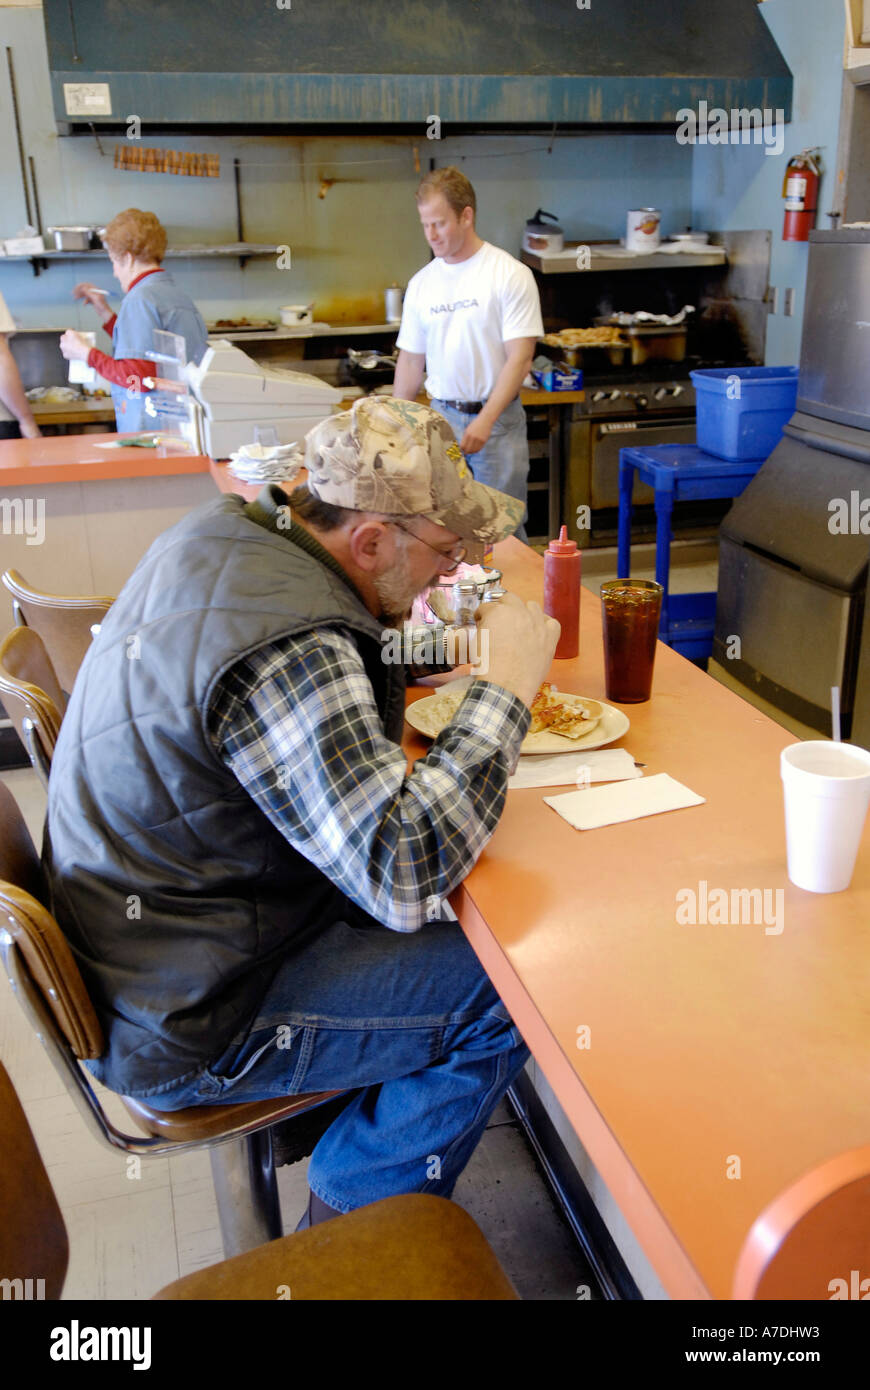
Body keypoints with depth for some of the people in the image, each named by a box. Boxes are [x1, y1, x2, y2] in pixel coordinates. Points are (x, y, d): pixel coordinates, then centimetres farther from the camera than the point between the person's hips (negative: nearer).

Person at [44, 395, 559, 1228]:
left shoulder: (223, 531, -2)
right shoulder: (288, 653, -33)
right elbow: (403, 874, -35)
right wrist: (505, 689, -26)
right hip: (182, 1028, -9)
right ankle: (355, 1209, 15)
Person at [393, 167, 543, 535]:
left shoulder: (510, 275, -7)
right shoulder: (421, 283, 9)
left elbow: (519, 358, -12)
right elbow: (411, 360, 14)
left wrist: (485, 421, -20)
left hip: (497, 418, -4)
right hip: (441, 417, 4)